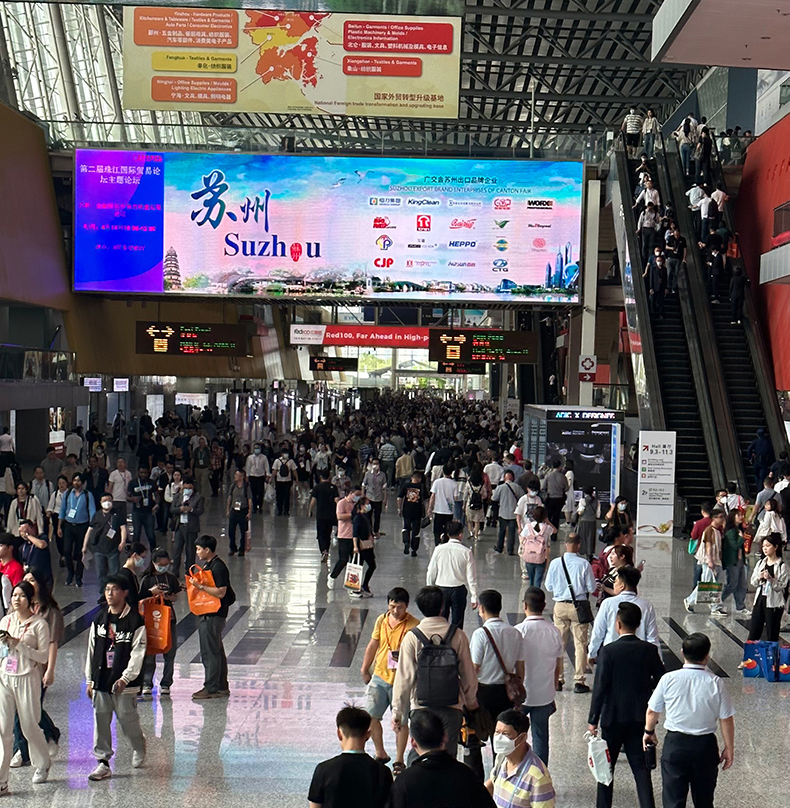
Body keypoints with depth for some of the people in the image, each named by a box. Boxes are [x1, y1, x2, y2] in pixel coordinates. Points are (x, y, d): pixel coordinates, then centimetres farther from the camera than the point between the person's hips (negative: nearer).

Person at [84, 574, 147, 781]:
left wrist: (125, 678, -19)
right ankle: (103, 763, 13)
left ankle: (139, 748, 31)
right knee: (100, 721, 5)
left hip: (124, 683, -5)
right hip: (100, 680, 5)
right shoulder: (99, 618, 7)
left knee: (127, 719, 2)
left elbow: (138, 653, -11)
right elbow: (92, 649, 11)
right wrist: (89, 680, 10)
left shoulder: (135, 621, -9)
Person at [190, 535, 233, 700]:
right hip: (207, 613, 11)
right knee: (217, 651, 15)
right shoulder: (208, 565, 14)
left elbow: (220, 592, -23)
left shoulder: (218, 567, -17)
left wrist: (201, 586, -21)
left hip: (213, 616, -11)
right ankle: (222, 687, 22)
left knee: (210, 652, -5)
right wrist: (196, 584, 9)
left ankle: (211, 688, 1)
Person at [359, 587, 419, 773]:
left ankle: (399, 761, 18)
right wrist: (365, 670, 16)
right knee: (371, 716, 6)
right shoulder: (381, 620, 4)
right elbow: (372, 646, 15)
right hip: (379, 677, 5)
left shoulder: (413, 625, -12)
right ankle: (380, 754, 24)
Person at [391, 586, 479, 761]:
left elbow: (405, 677, -6)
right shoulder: (457, 635, -3)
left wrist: (397, 711, 3)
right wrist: (471, 702, 21)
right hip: (452, 707, 1)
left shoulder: (412, 637, -8)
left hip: (421, 708, -1)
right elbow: (469, 675, 5)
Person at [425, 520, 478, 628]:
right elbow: (471, 577, -8)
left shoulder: (439, 549, -6)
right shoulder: (466, 552, -10)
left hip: (441, 589, 1)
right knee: (457, 623, 7)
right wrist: (474, 597, -1)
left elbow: (431, 573, -1)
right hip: (459, 590, -1)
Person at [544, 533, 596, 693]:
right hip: (579, 607, -2)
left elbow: (549, 586, 2)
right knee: (580, 644, 6)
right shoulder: (584, 564, -13)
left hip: (560, 606, 2)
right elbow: (592, 588, -6)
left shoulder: (555, 563, -7)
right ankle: (579, 681, 8)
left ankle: (557, 679, 17)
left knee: (559, 643, 12)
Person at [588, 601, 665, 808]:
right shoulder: (650, 650, -5)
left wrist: (593, 720, -7)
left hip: (613, 718, -3)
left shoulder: (608, 651, -15)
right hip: (640, 718, 3)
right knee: (641, 767, 8)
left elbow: (600, 688, -14)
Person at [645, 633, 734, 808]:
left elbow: (652, 711, 0)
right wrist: (729, 748, 8)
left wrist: (649, 731, 20)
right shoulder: (716, 683, -11)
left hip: (675, 743, -1)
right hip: (705, 746, 1)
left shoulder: (668, 679, -10)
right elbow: (726, 719, -5)